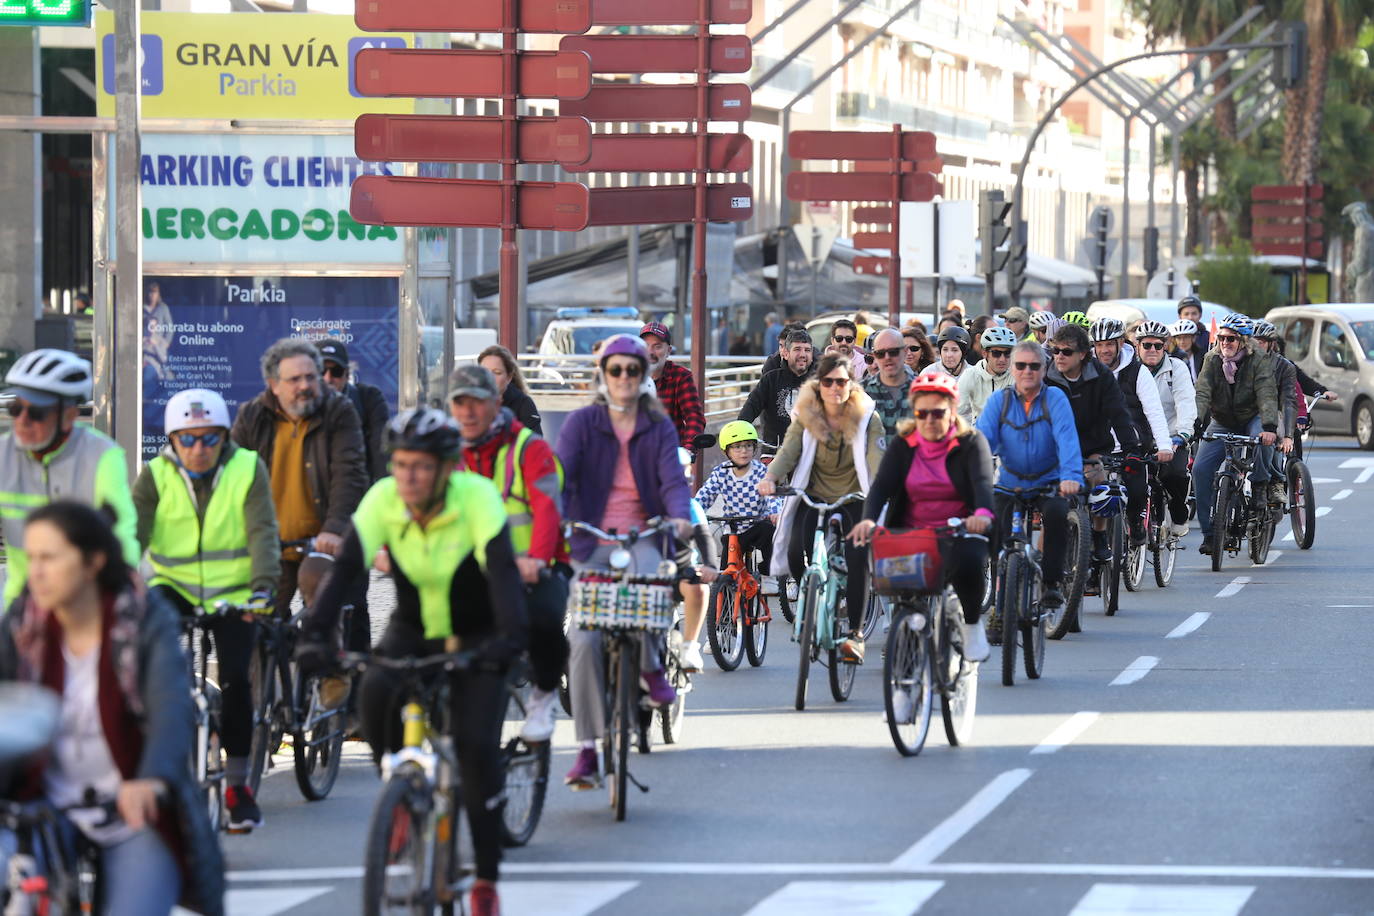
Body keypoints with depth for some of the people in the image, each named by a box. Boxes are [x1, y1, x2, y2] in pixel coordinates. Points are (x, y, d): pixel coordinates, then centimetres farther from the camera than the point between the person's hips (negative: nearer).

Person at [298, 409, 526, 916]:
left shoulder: (476, 498, -26)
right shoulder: (383, 499, -18)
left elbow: (502, 570, -37)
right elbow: (346, 566, -26)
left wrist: (509, 638, -53)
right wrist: (315, 635, -41)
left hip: (474, 636, -2)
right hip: (412, 630, 2)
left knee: (476, 745, -17)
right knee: (375, 693, -29)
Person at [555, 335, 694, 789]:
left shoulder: (659, 427, 7)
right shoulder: (582, 422, 4)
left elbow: (673, 478, -6)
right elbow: (560, 472, -9)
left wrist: (679, 515, -27)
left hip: (642, 536, 0)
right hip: (591, 542, 0)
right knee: (583, 640, -14)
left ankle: (651, 666, -7)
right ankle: (587, 749, -7)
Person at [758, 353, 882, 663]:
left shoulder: (866, 418, -6)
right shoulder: (806, 416, -1)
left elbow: (876, 457, -20)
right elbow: (789, 450, -14)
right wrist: (770, 478, -34)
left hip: (854, 499, -2)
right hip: (814, 497, 2)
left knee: (858, 557, -22)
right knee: (796, 552, -22)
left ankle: (855, 632, -12)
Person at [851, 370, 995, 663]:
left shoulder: (970, 442, -1)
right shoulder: (903, 445, 6)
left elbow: (983, 480, -19)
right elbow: (881, 485, -8)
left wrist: (983, 513, -43)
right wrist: (869, 519, -30)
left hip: (960, 532, -3)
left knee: (968, 561, -35)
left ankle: (972, 624, -6)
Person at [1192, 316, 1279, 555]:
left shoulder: (1258, 363, -14)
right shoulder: (1212, 361, -8)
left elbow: (1267, 396, -26)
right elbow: (1202, 394, -20)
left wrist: (1269, 427, -43)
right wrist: (1196, 423, -37)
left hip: (1252, 420, -2)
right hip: (1221, 424, 2)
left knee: (1261, 438, -38)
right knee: (1200, 469, -16)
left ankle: (1260, 484, -10)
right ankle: (1209, 533, -9)